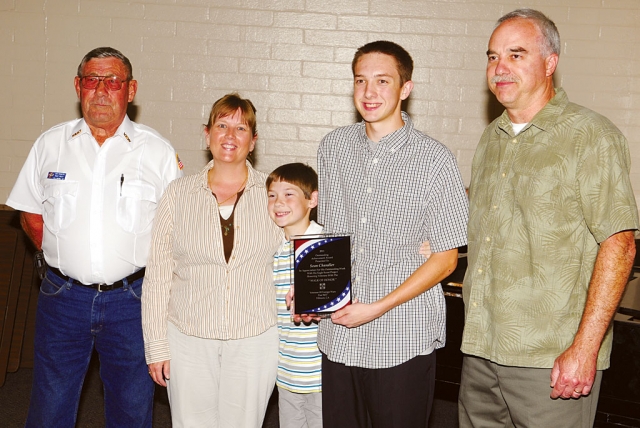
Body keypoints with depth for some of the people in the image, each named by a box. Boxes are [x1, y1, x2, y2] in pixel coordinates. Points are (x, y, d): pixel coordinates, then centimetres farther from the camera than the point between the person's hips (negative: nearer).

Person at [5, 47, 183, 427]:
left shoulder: (157, 150, -2)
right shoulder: (51, 144, 4)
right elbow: (31, 214, 12)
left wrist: (148, 269, -5)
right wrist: (60, 254, 3)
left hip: (131, 299, -1)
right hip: (63, 295, 2)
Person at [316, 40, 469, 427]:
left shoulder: (434, 160, -9)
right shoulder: (334, 147, 5)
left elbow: (446, 258, -6)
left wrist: (378, 307, -14)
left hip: (403, 340, -4)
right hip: (338, 334, 4)